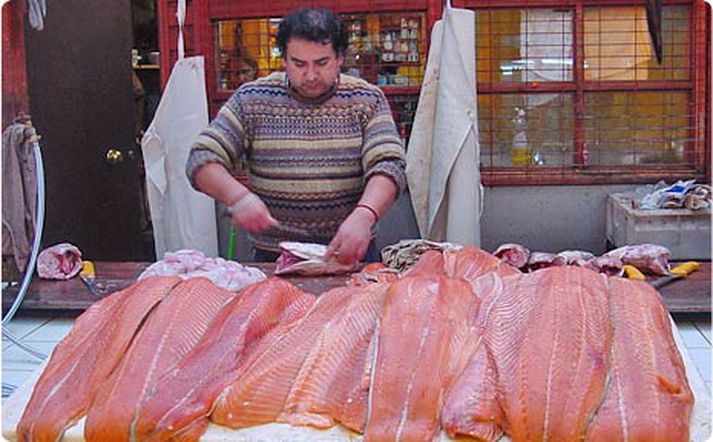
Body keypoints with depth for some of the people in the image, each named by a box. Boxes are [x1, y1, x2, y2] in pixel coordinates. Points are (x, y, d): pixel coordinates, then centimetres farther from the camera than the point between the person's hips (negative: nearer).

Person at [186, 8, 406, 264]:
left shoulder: (367, 100, 4)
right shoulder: (251, 100, 4)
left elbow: (389, 166, -7)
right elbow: (201, 159, 1)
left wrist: (364, 216, -27)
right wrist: (237, 196, -19)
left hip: (351, 255, 0)